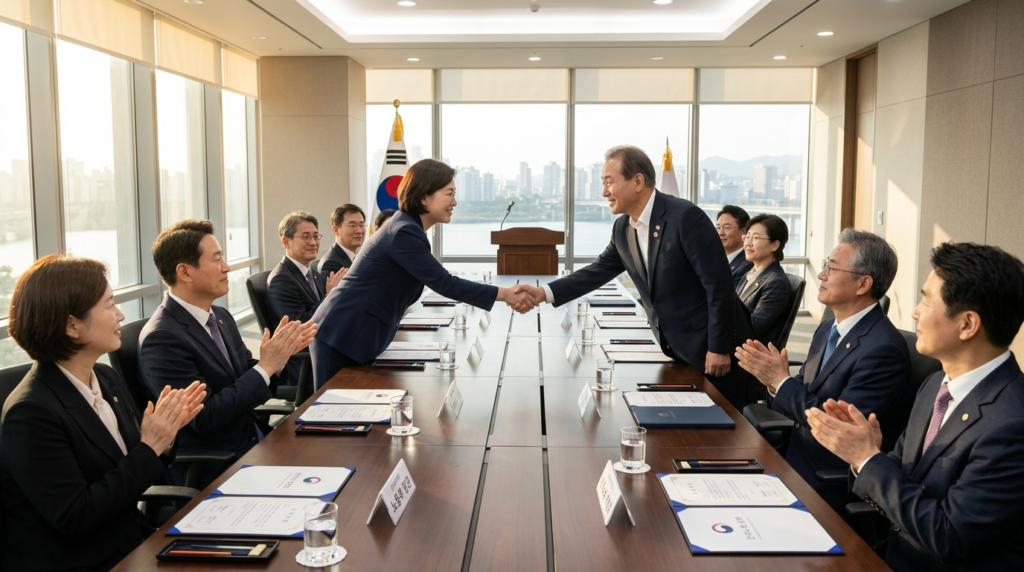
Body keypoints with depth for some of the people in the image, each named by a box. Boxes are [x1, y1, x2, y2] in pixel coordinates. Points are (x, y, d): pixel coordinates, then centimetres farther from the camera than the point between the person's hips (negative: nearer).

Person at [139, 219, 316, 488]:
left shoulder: (221, 316, 7)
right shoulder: (162, 338, -17)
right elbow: (204, 417, -19)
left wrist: (279, 352, -7)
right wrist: (266, 367, -18)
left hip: (254, 441, 7)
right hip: (214, 469, -7)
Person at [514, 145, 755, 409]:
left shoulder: (685, 216, -22)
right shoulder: (622, 228, 2)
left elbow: (719, 283, -21)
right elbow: (599, 271, 10)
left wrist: (719, 348, -19)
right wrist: (545, 293, -2)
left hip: (713, 347, -7)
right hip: (676, 350, 7)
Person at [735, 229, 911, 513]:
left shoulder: (883, 349, -20)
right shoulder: (827, 330, 7)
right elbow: (806, 395, 8)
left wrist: (781, 381, -16)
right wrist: (772, 374, -11)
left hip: (834, 479, -7)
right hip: (798, 451, 8)